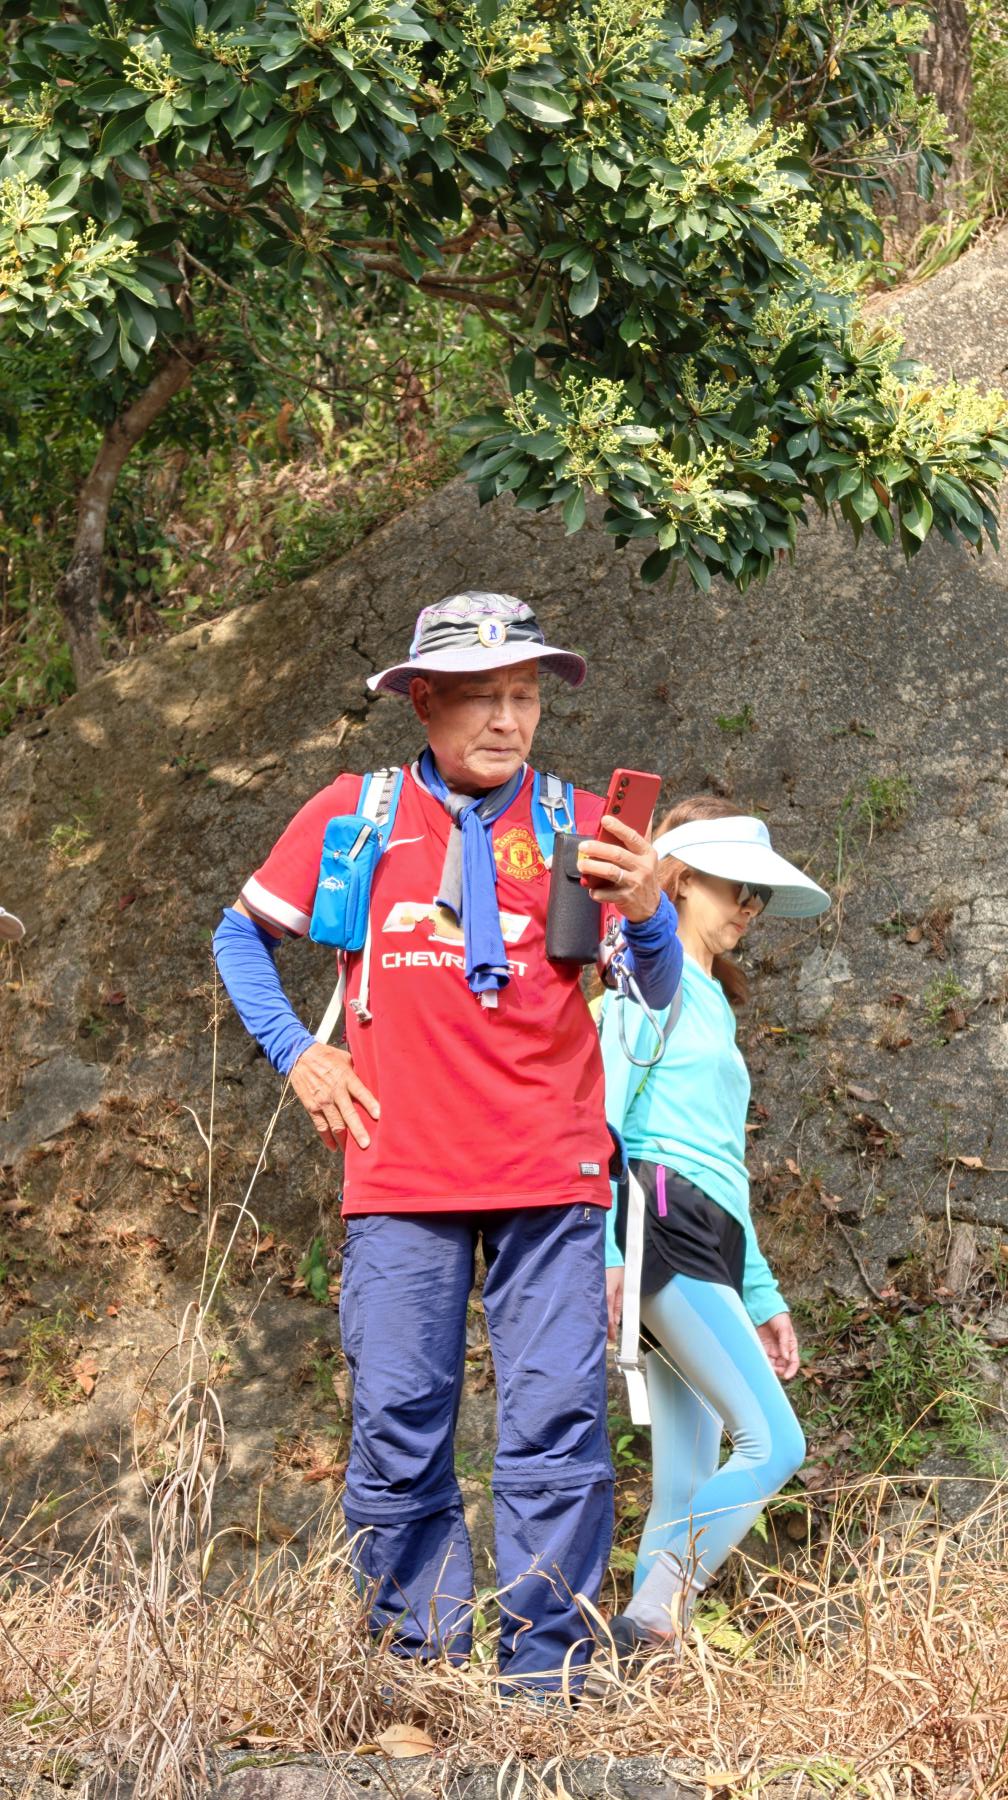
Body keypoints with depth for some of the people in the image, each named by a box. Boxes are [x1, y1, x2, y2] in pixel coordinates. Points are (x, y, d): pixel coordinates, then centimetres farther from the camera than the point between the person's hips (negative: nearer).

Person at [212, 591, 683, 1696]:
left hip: (550, 1173, 0)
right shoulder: (353, 815, 6)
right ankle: (423, 1672, 13)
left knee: (556, 1426, -4)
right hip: (401, 1174, 1)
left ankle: (543, 1681, 4)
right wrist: (294, 1052, 6)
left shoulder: (578, 824, 5)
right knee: (397, 1430, 1)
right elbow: (242, 935, 19)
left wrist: (645, 912, -21)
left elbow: (657, 995, 0)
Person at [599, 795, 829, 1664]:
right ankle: (645, 1628, -20)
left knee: (686, 1490, 2)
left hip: (710, 1246, 9)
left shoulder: (712, 1005, 29)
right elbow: (604, 1113, -9)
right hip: (662, 1224, -9)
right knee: (773, 1443, -18)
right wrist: (606, 1249, -19)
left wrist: (762, 1296, 26)